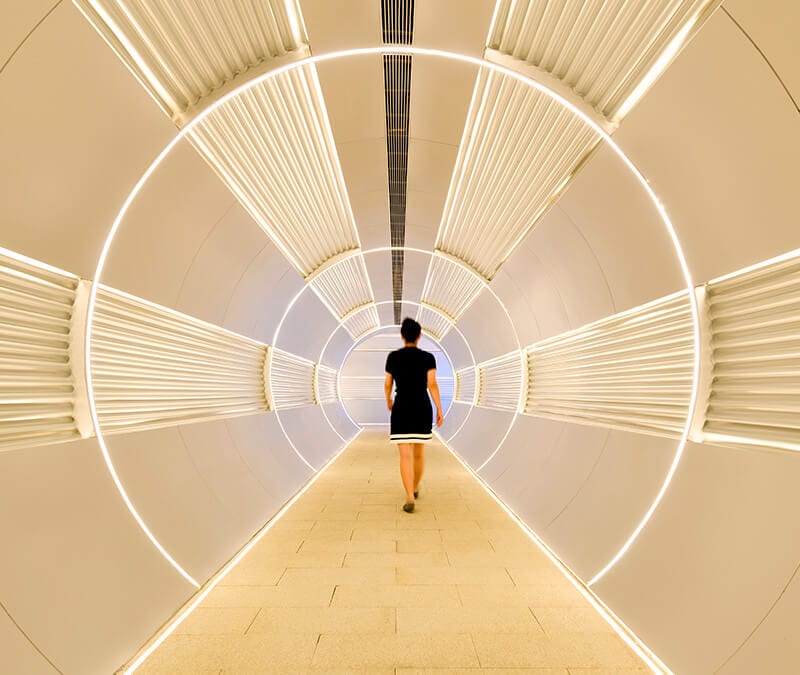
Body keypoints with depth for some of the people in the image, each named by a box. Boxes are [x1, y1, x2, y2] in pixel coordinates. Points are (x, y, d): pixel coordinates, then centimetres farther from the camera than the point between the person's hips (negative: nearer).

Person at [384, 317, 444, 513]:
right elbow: (432, 384, -11)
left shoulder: (393, 356, 0)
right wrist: (440, 410, -7)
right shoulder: (428, 357, -2)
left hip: (401, 410, -1)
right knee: (419, 452, 19)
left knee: (406, 456, -2)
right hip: (423, 410, 1)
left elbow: (387, 384, 9)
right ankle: (415, 488, 35)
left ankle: (410, 499, -14)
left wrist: (388, 400, 28)